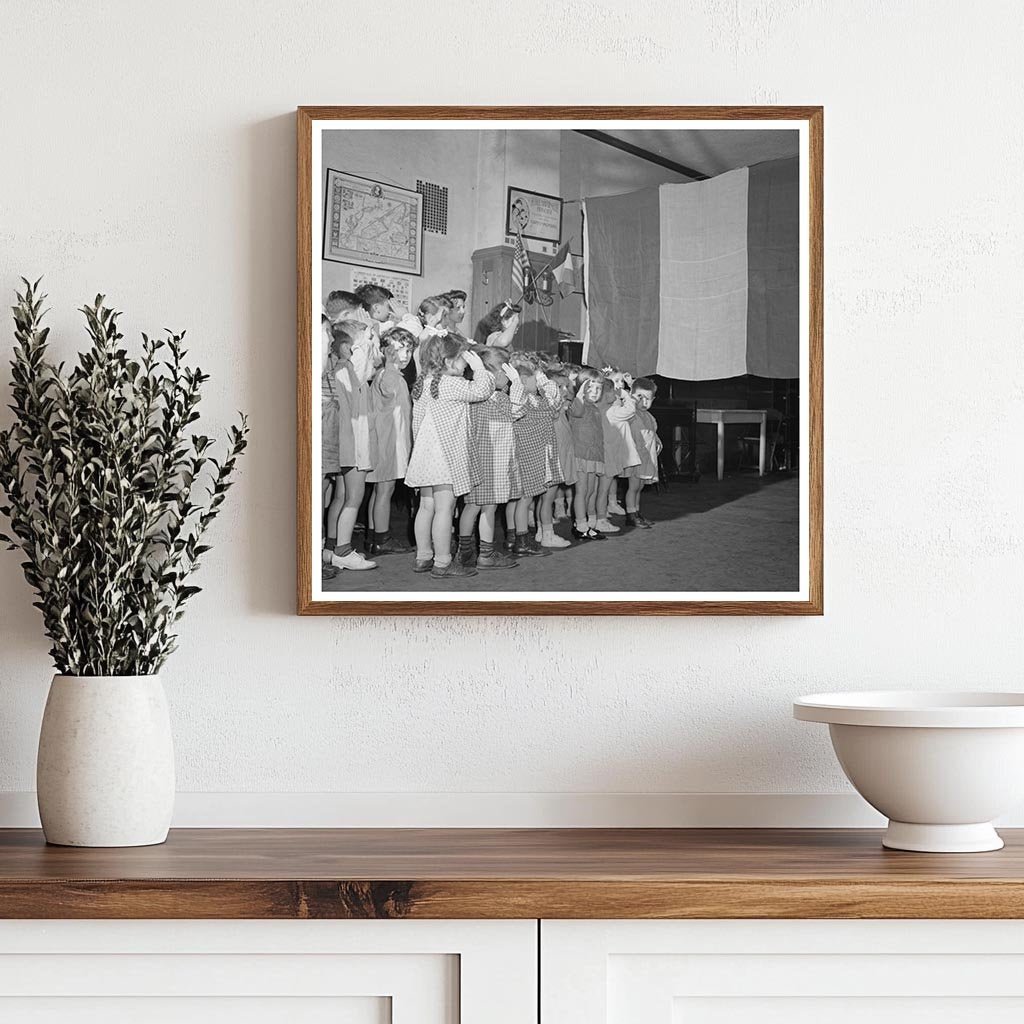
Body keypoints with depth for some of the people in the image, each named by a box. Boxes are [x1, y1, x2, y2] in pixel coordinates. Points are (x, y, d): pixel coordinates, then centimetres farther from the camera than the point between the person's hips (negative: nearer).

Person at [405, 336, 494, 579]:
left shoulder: (422, 383, 12)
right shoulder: (450, 384, -15)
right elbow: (479, 391, -16)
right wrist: (479, 367, -4)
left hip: (424, 454, 9)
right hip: (445, 456, -9)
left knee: (427, 506, 13)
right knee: (444, 508, -6)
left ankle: (423, 558, 18)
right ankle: (442, 563, -6)